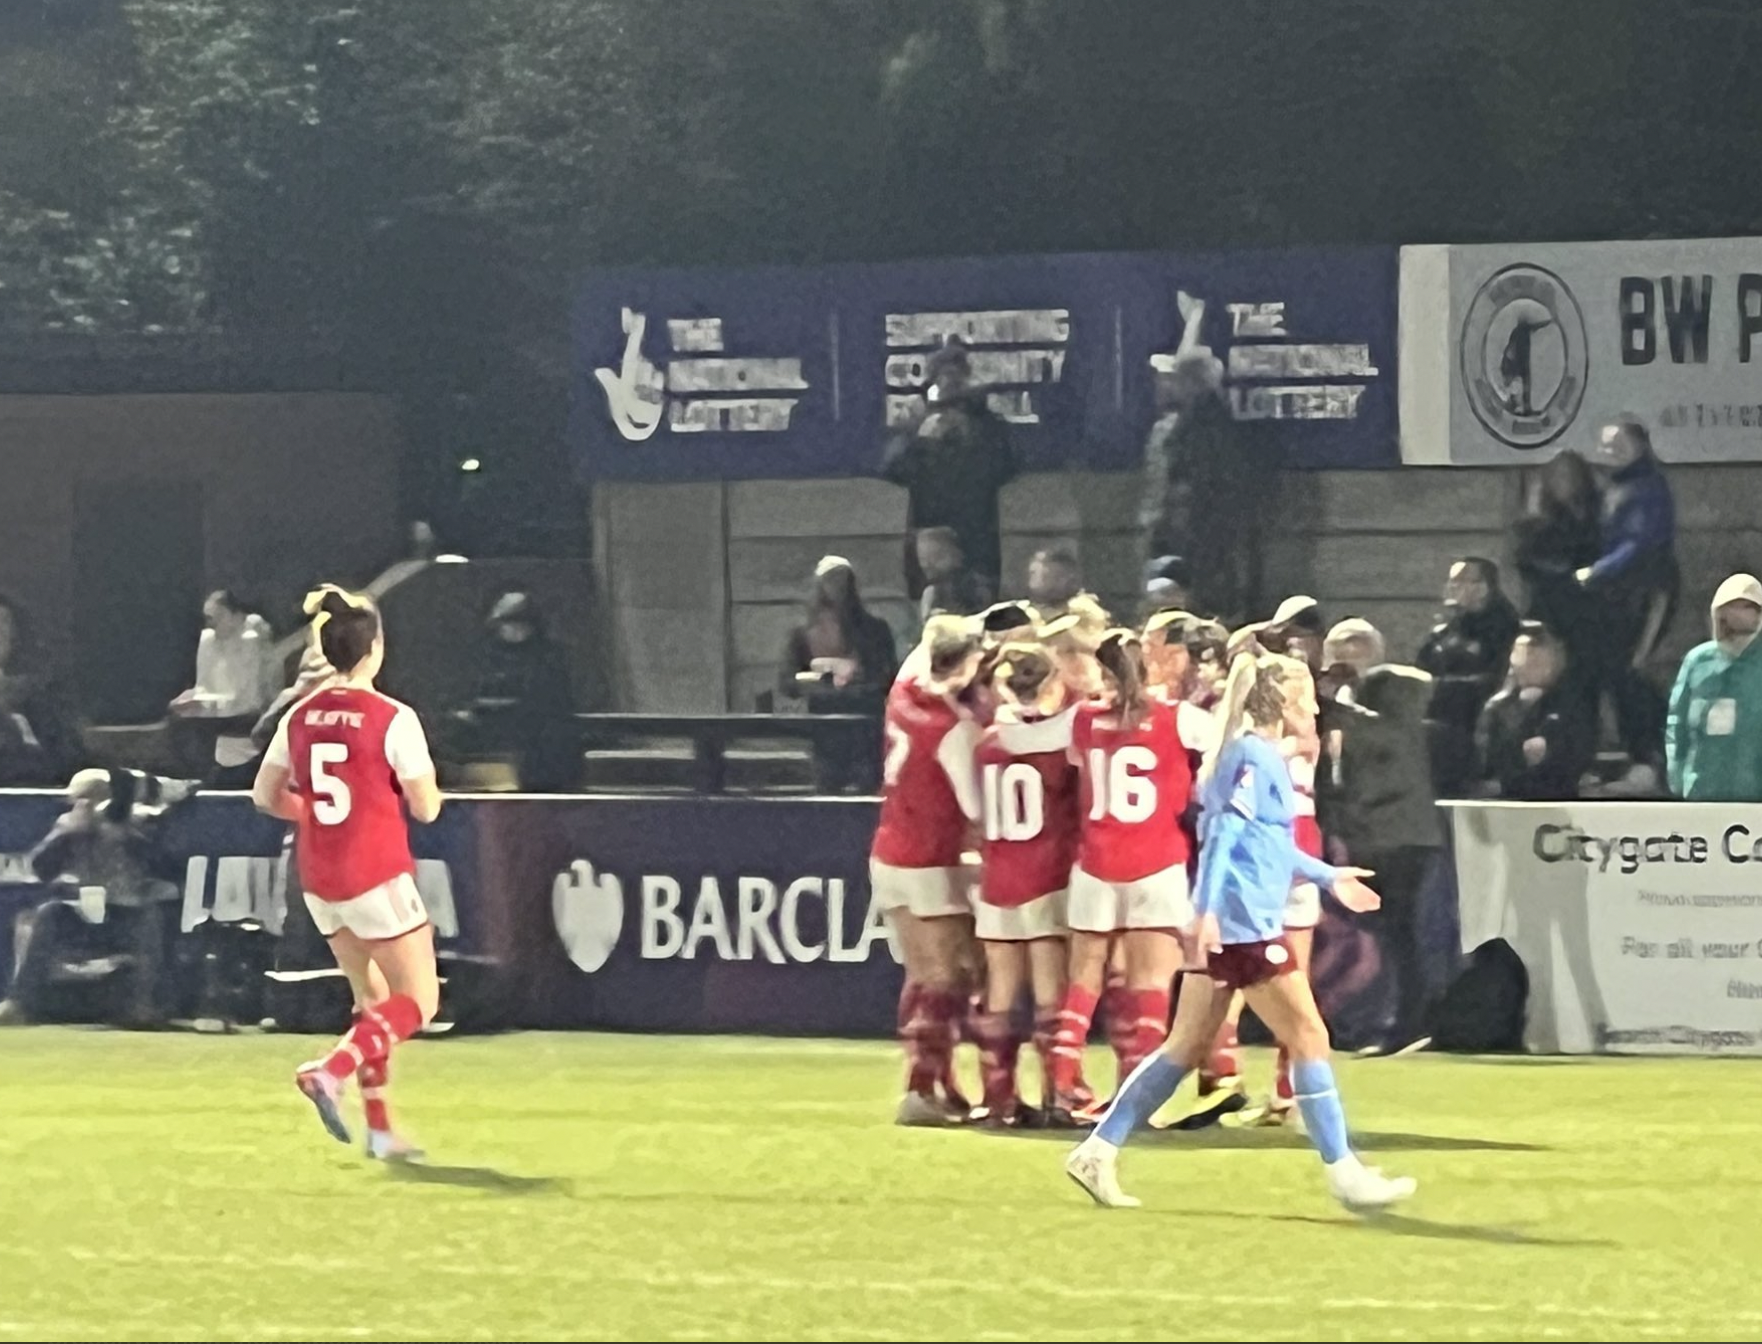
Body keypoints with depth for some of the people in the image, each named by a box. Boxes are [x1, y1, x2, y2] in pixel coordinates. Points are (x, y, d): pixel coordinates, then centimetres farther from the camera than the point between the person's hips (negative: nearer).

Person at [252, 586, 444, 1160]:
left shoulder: (301, 717, 3)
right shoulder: (393, 719, -13)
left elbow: (265, 796, 9)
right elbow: (426, 808, -10)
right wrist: (410, 787, 11)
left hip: (319, 880, 6)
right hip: (378, 876, -6)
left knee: (373, 998, 18)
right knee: (419, 1000, 2)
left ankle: (379, 1127, 14)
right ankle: (331, 1071, -19)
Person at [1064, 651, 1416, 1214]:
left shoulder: (1261, 755, 18)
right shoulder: (1257, 757, -12)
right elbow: (1224, 832, -22)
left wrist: (1328, 876, 35)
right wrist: (1206, 909, -28)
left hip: (1225, 926, 10)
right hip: (1242, 927, -10)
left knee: (1187, 1047, 12)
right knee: (1309, 1038, -4)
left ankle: (1099, 1152, 11)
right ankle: (1344, 1173, -1)